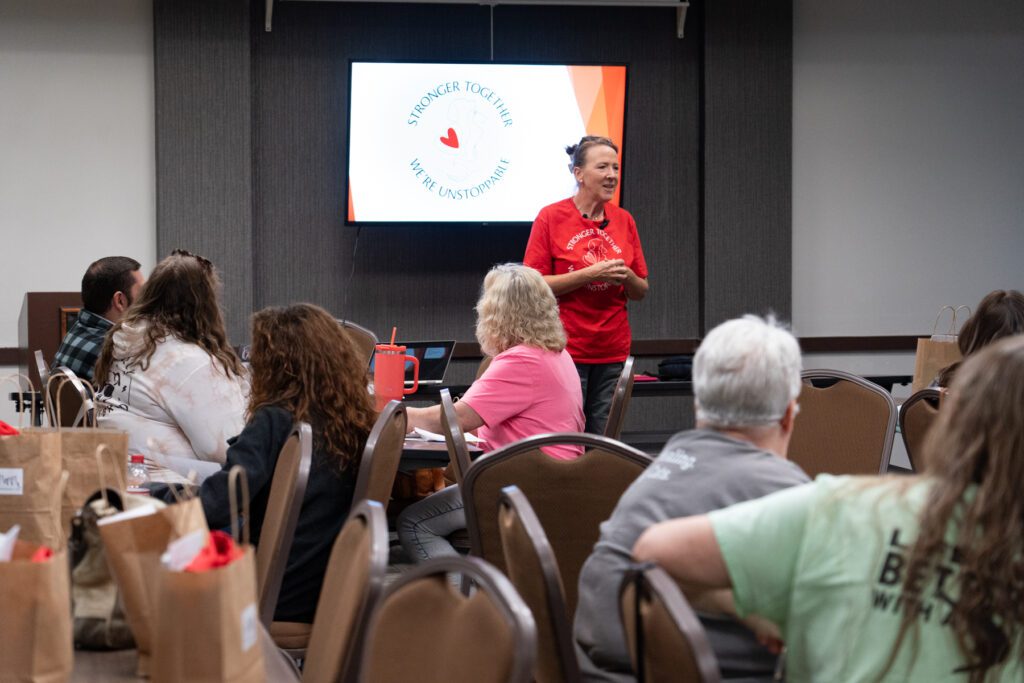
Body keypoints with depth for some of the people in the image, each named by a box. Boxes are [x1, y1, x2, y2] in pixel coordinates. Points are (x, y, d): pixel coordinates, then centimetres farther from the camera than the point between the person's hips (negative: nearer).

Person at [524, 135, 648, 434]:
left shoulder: (624, 220, 9)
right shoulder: (551, 217, -3)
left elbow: (641, 292, 14)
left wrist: (626, 277, -9)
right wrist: (590, 274, -16)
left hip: (613, 352, 4)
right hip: (566, 349, -4)